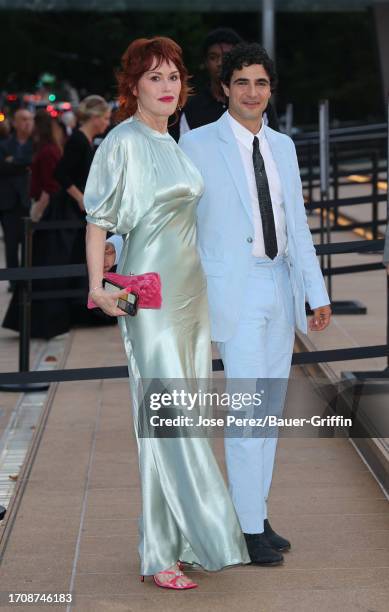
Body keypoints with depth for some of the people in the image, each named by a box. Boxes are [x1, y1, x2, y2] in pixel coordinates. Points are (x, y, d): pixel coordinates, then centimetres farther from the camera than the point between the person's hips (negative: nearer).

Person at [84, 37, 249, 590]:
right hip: (151, 293, -8)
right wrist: (98, 285, -21)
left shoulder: (176, 144, 15)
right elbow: (98, 219, -11)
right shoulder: (123, 142, -7)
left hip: (190, 290, 8)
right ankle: (159, 554, -6)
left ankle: (182, 537, 18)